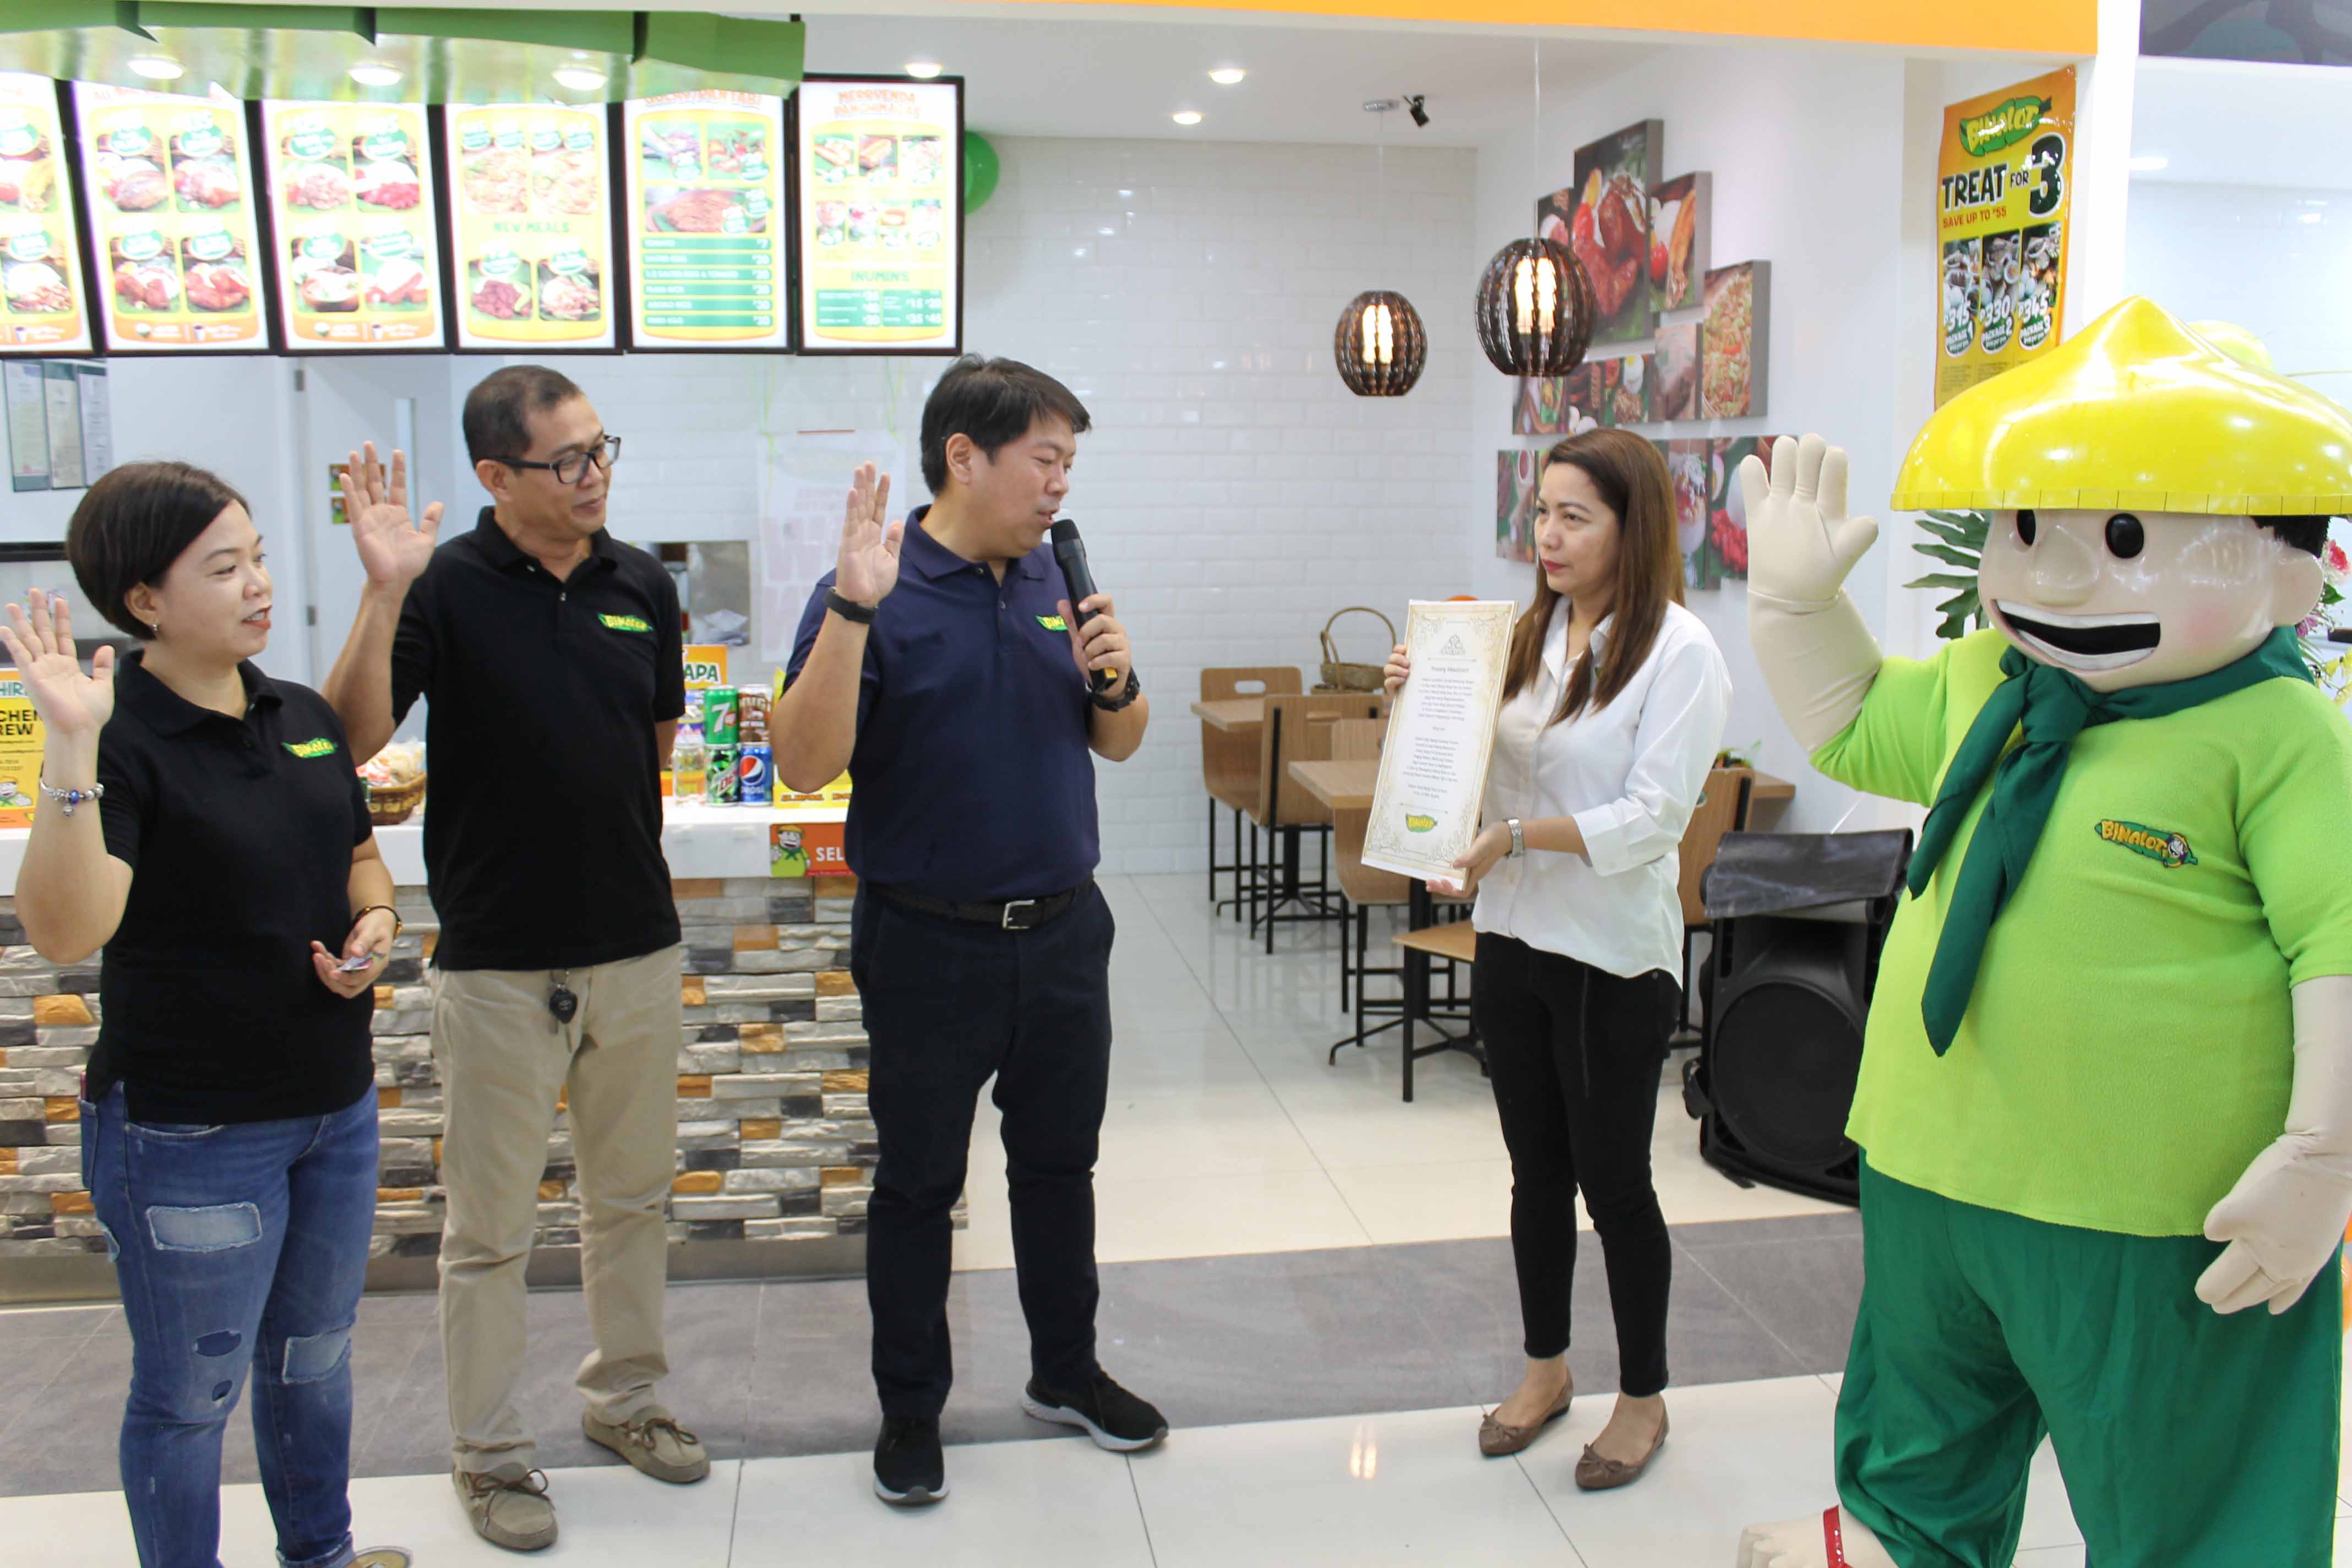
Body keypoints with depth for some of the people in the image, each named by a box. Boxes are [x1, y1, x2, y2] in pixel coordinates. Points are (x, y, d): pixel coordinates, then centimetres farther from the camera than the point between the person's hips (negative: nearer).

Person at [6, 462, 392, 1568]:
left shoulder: (304, 716, 4)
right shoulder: (121, 744, -17)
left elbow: (359, 855, 18)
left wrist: (375, 921, -3)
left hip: (336, 1106, 7)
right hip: (190, 1135, -7)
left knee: (314, 1354, 23)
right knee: (191, 1393, 11)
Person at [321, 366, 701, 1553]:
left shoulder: (642, 585, 2)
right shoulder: (445, 585, -10)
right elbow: (351, 739, -20)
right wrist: (384, 594, -30)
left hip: (637, 944, 4)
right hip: (500, 957, -4)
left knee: (631, 1195, 18)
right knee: (491, 1225, 9)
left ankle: (624, 1396, 37)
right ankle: (487, 1453, 26)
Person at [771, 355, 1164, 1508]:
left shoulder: (1056, 582, 5)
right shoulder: (872, 595, -13)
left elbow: (1120, 744, 11)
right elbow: (805, 764, -23)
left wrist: (1115, 677, -10)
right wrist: (852, 609, -32)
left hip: (1062, 930, 5)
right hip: (930, 944, -5)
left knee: (1060, 1163, 18)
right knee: (917, 1184, 11)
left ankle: (1065, 1370, 38)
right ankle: (910, 1407, 29)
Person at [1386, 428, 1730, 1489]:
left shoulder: (1679, 652, -12)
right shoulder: (1529, 634, 5)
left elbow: (1653, 816, -19)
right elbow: (1476, 767, 13)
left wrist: (1517, 836, -27)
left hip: (1615, 959, -5)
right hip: (1512, 938, 5)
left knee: (1613, 1178, 7)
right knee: (1537, 1169, 17)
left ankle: (1643, 1394, 28)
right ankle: (1546, 1366, 36)